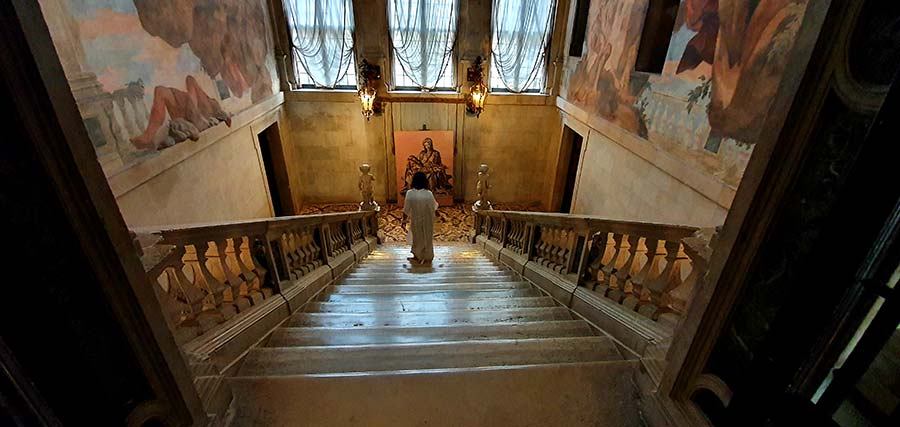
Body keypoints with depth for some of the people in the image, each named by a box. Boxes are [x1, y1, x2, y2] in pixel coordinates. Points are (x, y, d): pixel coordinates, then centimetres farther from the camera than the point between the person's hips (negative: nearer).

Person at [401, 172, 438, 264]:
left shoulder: (409, 193, -15)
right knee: (427, 237, 16)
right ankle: (427, 258, 27)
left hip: (415, 221, 0)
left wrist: (404, 220, 4)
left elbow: (406, 209, -8)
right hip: (427, 221, 0)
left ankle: (417, 257, 28)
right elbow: (434, 206, -4)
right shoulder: (428, 194, -16)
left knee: (417, 237, 18)